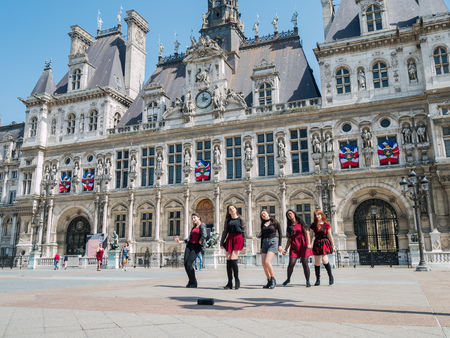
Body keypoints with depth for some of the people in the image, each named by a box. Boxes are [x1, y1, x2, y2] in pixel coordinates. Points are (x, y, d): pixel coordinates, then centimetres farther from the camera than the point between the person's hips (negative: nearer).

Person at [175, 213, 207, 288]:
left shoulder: (202, 225, -4)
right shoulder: (193, 228, 20)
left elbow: (204, 235, -21)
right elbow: (189, 239, 15)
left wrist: (200, 243, -10)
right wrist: (180, 241, 6)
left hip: (196, 247, -7)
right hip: (189, 246, 7)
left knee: (189, 264, -14)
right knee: (185, 264, -2)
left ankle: (194, 282, 3)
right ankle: (191, 281, 13)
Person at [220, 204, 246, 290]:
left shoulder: (240, 219, 6)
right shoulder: (227, 220, 13)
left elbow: (243, 232, 6)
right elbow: (225, 232, 14)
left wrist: (244, 244, 2)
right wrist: (221, 243, 9)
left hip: (238, 239, -3)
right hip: (229, 239, 3)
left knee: (233, 259, -14)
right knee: (228, 260, -1)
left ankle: (237, 280, 2)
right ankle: (229, 282, 6)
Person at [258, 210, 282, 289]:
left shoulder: (274, 222, -1)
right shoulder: (262, 224, 13)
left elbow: (280, 233, 1)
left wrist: (280, 245, -5)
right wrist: (261, 247, 16)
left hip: (273, 242, -5)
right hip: (265, 243, 5)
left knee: (267, 262, -19)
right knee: (263, 263, -4)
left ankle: (273, 280, -2)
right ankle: (269, 281, 9)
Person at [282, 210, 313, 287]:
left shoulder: (300, 223, 5)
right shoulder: (290, 226, 14)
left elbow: (306, 233, -3)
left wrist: (309, 244, -16)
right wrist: (286, 249, 8)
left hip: (303, 244, -3)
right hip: (294, 246, 3)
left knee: (305, 264, -6)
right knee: (291, 263, -6)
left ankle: (308, 281, 4)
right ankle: (288, 279, 15)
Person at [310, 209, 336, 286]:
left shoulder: (326, 225, 1)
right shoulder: (313, 225, 4)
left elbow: (330, 236, 4)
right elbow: (310, 236, 7)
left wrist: (333, 246, 4)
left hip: (325, 243, -2)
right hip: (317, 244, 2)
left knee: (324, 260, -18)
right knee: (317, 263, 3)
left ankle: (330, 276, 5)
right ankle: (318, 280, 16)